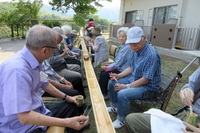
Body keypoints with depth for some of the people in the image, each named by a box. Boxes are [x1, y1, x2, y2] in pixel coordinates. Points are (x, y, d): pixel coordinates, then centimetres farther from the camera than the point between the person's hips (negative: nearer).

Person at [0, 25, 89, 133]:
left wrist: (66, 97, 12)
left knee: (70, 105, 16)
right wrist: (67, 122, -31)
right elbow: (24, 117, -30)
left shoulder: (35, 61, -5)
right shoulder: (17, 70, -31)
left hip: (37, 112, 8)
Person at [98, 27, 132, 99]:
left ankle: (104, 94, 11)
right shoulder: (122, 46, 7)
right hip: (119, 68, 9)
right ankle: (100, 90, 17)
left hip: (122, 71, -9)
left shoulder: (127, 48, -22)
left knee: (104, 74, -8)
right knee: (102, 72, 4)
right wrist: (109, 65, 6)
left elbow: (118, 63, -22)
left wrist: (107, 67, -10)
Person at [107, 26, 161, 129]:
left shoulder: (151, 55, -29)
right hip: (133, 79, 9)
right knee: (112, 83, 9)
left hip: (148, 86, -9)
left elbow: (145, 80, -27)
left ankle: (121, 119, -1)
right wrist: (119, 75, -4)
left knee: (122, 94, -29)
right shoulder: (136, 50, -2)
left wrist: (127, 86, -21)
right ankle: (114, 106, 29)